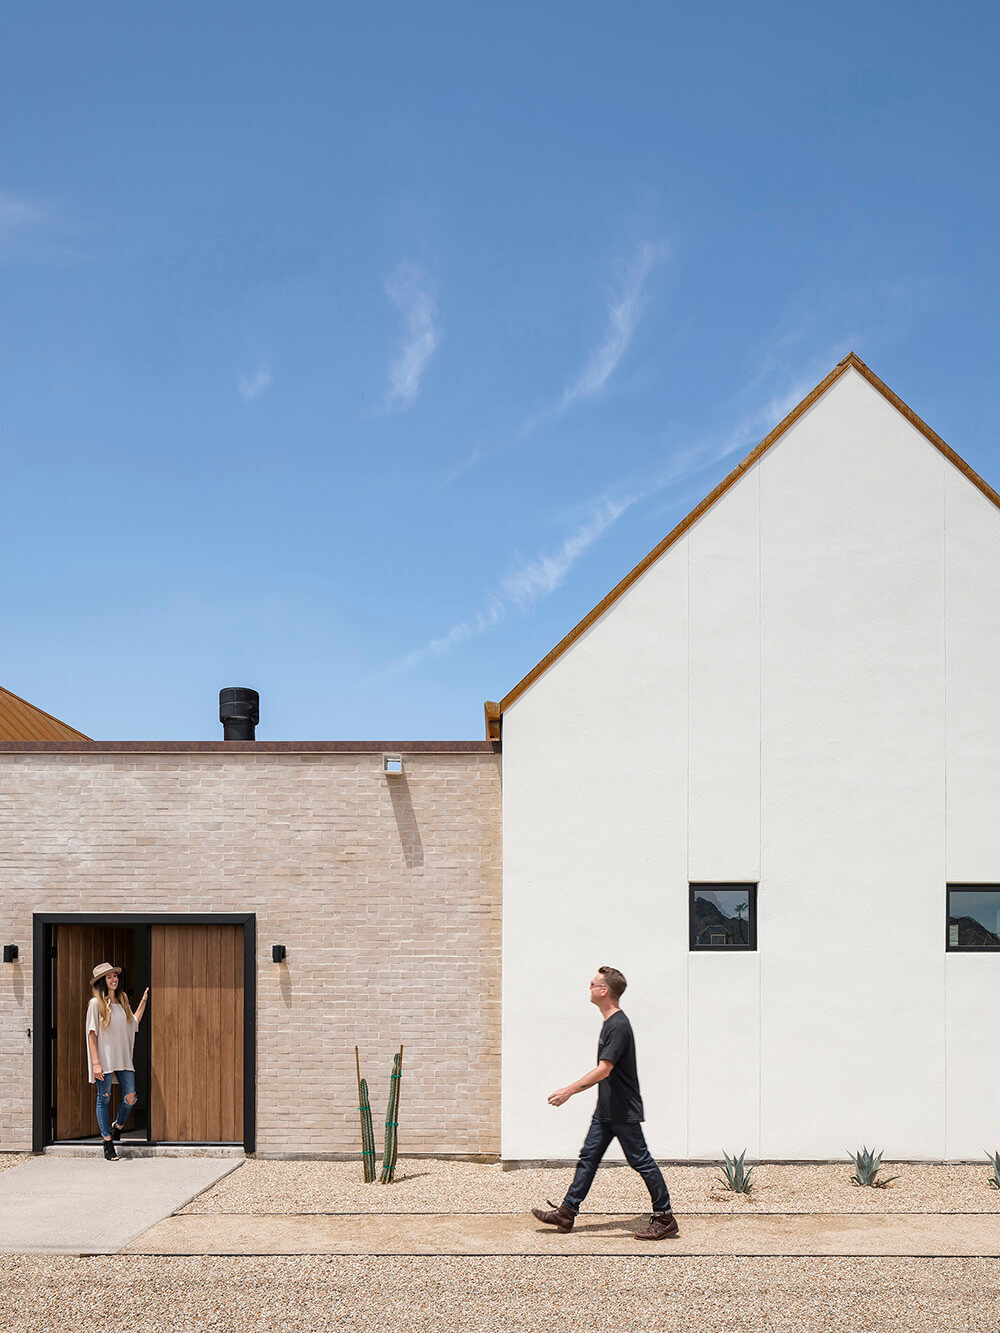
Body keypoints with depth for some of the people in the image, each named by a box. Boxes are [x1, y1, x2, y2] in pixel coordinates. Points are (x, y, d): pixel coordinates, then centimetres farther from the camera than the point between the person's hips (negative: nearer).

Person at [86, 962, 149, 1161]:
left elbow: (133, 1023, 24)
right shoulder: (96, 1003, -6)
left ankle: (118, 1126, 26)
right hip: (105, 1059, -5)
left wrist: (143, 1002, 19)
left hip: (124, 1058, 5)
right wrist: (95, 1063, -14)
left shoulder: (123, 999, 11)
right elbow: (91, 1034, -8)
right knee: (104, 1099, 1)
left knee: (130, 1097, -1)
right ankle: (108, 1143, 9)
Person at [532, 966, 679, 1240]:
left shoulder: (619, 1026, -20)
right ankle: (566, 1213, 15)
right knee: (589, 1156, 10)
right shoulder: (609, 1023, 11)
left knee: (641, 1161, -2)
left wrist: (568, 1090, -26)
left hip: (624, 1111, -10)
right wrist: (575, 1089, 23)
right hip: (607, 1110, 10)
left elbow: (604, 1070, -26)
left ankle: (665, 1219, 7)